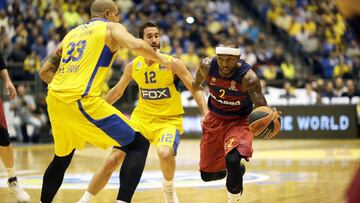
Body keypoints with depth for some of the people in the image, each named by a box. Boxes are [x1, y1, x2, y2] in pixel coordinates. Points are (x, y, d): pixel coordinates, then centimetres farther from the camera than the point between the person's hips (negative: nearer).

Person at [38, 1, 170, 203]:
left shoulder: (72, 33, 26)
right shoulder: (111, 27, 9)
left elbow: (45, 71, 25)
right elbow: (137, 45, -12)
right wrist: (160, 59, 6)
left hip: (54, 99, 7)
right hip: (82, 101, -7)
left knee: (62, 158, 30)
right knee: (139, 145, -1)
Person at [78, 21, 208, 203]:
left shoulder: (172, 63, -10)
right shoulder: (133, 66, 1)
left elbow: (195, 90, -7)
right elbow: (117, 91, 17)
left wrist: (206, 114, -20)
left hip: (169, 121, -3)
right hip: (141, 118, 3)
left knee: (165, 153, -34)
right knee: (113, 159, -7)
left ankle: (168, 188, -2)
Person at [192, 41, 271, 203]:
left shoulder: (248, 78, -29)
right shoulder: (207, 66, -19)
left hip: (239, 121, -4)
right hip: (215, 118, 4)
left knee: (232, 160, -32)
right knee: (207, 174, 8)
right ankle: (237, 170, 40)